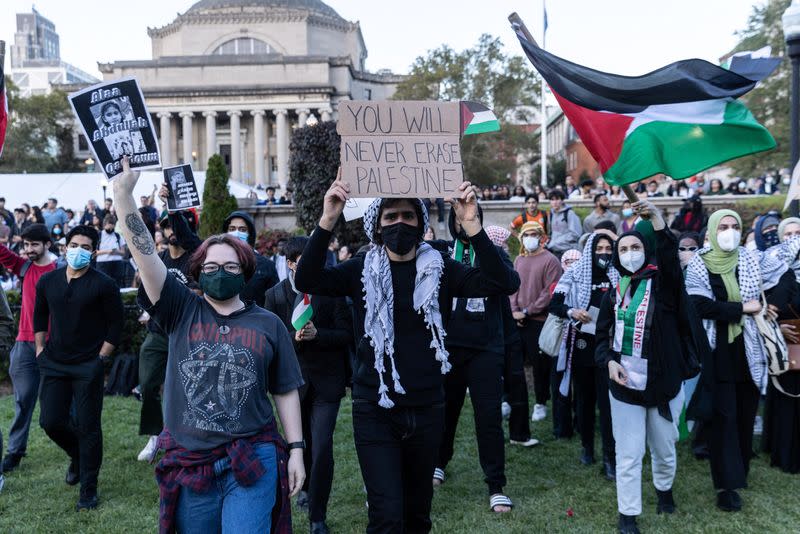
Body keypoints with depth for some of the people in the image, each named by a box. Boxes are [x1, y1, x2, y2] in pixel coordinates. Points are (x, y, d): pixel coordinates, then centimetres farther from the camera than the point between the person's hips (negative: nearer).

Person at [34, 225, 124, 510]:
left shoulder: (103, 284, -9)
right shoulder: (47, 281, 5)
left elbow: (115, 324, -6)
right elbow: (39, 315, 18)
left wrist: (100, 359, -9)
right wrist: (40, 349, 12)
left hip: (88, 367, -4)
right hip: (54, 363, 4)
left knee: (88, 427, 1)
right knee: (50, 421, 4)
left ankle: (88, 489, 14)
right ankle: (78, 455, 37)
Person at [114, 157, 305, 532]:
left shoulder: (268, 324, 2)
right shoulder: (181, 311, 2)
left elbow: (286, 392, 6)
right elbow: (145, 254, -9)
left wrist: (296, 450, 2)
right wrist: (123, 193, -17)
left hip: (251, 461, -1)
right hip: (189, 464, 2)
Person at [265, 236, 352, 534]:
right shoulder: (275, 295, -1)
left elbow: (346, 333, -7)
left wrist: (317, 334, -23)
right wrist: (295, 338, -20)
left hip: (327, 381, -2)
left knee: (322, 447, -8)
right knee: (302, 442, 19)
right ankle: (307, 487, 48)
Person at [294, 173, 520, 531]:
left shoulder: (440, 268, -1)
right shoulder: (362, 270, -2)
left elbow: (505, 284, -14)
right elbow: (306, 281, -18)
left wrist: (472, 226, -25)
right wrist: (327, 221, -29)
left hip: (427, 410, 2)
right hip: (375, 412, -2)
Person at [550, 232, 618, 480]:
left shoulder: (618, 277, 5)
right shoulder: (574, 274, 2)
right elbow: (554, 304, -1)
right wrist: (571, 311, -19)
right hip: (581, 345, 0)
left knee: (607, 400, -6)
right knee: (584, 398, 10)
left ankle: (610, 457, -2)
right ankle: (587, 447, 27)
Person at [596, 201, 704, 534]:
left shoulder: (663, 282, -5)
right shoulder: (613, 294, 3)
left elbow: (669, 258, -28)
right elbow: (603, 336, 8)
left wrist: (658, 224, -41)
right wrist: (608, 361, -11)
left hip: (664, 383, -1)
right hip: (625, 386, 1)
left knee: (664, 448, 18)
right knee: (628, 455, 3)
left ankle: (664, 489, 47)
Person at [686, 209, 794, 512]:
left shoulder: (753, 260, 3)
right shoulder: (698, 266, -4)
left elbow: (787, 277, 13)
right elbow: (701, 306, -14)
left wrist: (768, 303, -1)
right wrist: (742, 308, -15)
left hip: (748, 349, 3)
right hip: (717, 351, -3)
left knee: (746, 413, 10)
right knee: (723, 415, -2)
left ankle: (741, 470, 29)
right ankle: (727, 483, 4)